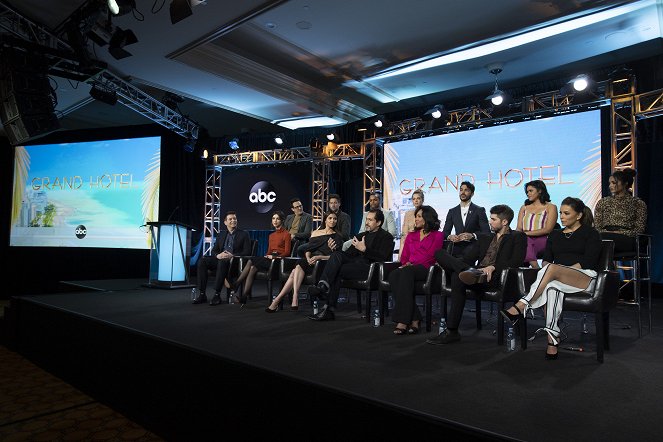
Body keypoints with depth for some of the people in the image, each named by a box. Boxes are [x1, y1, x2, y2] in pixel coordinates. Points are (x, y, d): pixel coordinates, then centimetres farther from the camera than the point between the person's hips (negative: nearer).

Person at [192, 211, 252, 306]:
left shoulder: (244, 235, 7)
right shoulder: (221, 234, 20)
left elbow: (247, 252, -3)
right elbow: (214, 250, 16)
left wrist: (232, 256, -18)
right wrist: (218, 255, -10)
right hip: (220, 259, 5)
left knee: (223, 262, -38)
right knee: (202, 261, -21)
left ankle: (217, 295, -35)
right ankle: (201, 294, -22)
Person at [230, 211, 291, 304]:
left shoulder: (286, 234, 2)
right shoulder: (271, 235, 23)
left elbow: (287, 252, -3)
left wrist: (274, 256, -14)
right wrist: (267, 256, -1)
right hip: (269, 259, 6)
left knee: (251, 261, -26)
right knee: (252, 268, -26)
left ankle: (235, 285, -22)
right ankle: (244, 297, -31)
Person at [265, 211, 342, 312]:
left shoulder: (336, 236, 9)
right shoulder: (315, 233, 21)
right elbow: (308, 249, 13)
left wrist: (318, 257, -17)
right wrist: (308, 258, -11)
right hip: (310, 261, 4)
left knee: (299, 267, -29)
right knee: (297, 270, -30)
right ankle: (295, 299, -37)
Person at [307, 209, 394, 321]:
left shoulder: (386, 237, 7)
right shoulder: (361, 236, 27)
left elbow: (383, 257, -10)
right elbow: (349, 253, 18)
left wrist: (365, 249, -18)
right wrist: (335, 248, 0)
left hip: (370, 267, -6)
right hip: (356, 262, 6)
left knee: (337, 271, -25)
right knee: (337, 254, -23)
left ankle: (329, 309, -26)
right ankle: (323, 285, -31)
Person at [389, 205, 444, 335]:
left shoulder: (438, 235, 12)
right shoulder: (411, 236, 29)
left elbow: (431, 256, -2)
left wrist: (411, 264, -12)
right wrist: (406, 264, -2)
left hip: (426, 269, -4)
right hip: (409, 269, 4)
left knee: (406, 272, -38)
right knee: (393, 275, -32)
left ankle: (403, 321, -41)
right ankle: (413, 318, -35)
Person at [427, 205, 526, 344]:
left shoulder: (517, 237, 14)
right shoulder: (484, 238, 30)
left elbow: (516, 261, -3)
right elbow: (468, 258, 18)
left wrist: (493, 267, -17)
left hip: (496, 277, -6)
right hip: (478, 274, 6)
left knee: (458, 277, -35)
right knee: (440, 253, -12)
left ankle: (452, 331, -31)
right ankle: (470, 272, -35)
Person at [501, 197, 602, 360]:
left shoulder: (590, 233, 9)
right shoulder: (555, 235, 24)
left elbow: (589, 262, -5)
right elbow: (546, 259, 14)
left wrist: (556, 270, -14)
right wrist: (547, 270, -10)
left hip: (585, 277, -3)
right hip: (558, 278, 4)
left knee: (552, 268, -36)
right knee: (552, 287, -36)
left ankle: (520, 307, -44)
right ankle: (553, 338, -35)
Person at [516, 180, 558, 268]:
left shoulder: (550, 207, 9)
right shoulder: (524, 208, 23)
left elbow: (548, 229, -4)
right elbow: (519, 228, 13)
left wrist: (527, 233, -14)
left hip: (541, 240, -3)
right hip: (525, 240, 4)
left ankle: (535, 267, -31)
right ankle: (535, 266, -36)